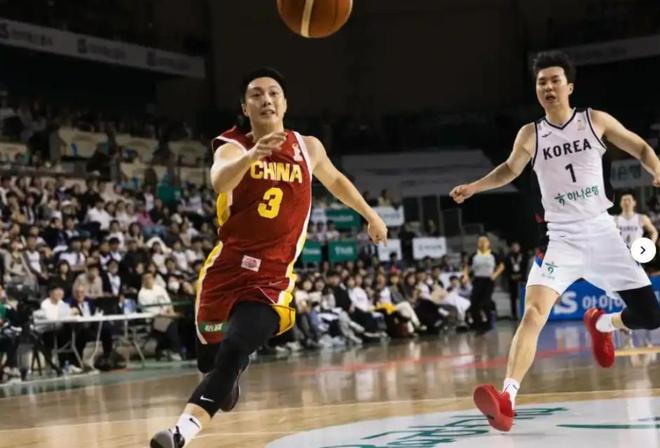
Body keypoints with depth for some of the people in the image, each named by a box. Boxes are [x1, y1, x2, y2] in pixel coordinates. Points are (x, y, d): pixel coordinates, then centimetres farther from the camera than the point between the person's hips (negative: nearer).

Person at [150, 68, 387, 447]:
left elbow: (335, 179, 28)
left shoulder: (308, 148, 5)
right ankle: (233, 375, 52)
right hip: (226, 270, 1)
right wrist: (252, 155, -49)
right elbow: (220, 181, -30)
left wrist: (370, 214, 35)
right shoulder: (233, 147, -5)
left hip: (271, 280, -1)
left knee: (232, 354, -22)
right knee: (209, 357, 15)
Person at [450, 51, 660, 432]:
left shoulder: (596, 120, 2)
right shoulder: (531, 134, 4)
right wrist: (474, 187, -8)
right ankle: (507, 399, -33)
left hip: (602, 232, 1)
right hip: (562, 239, -1)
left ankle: (601, 322, 37)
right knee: (534, 312, -24)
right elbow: (511, 169, 8)